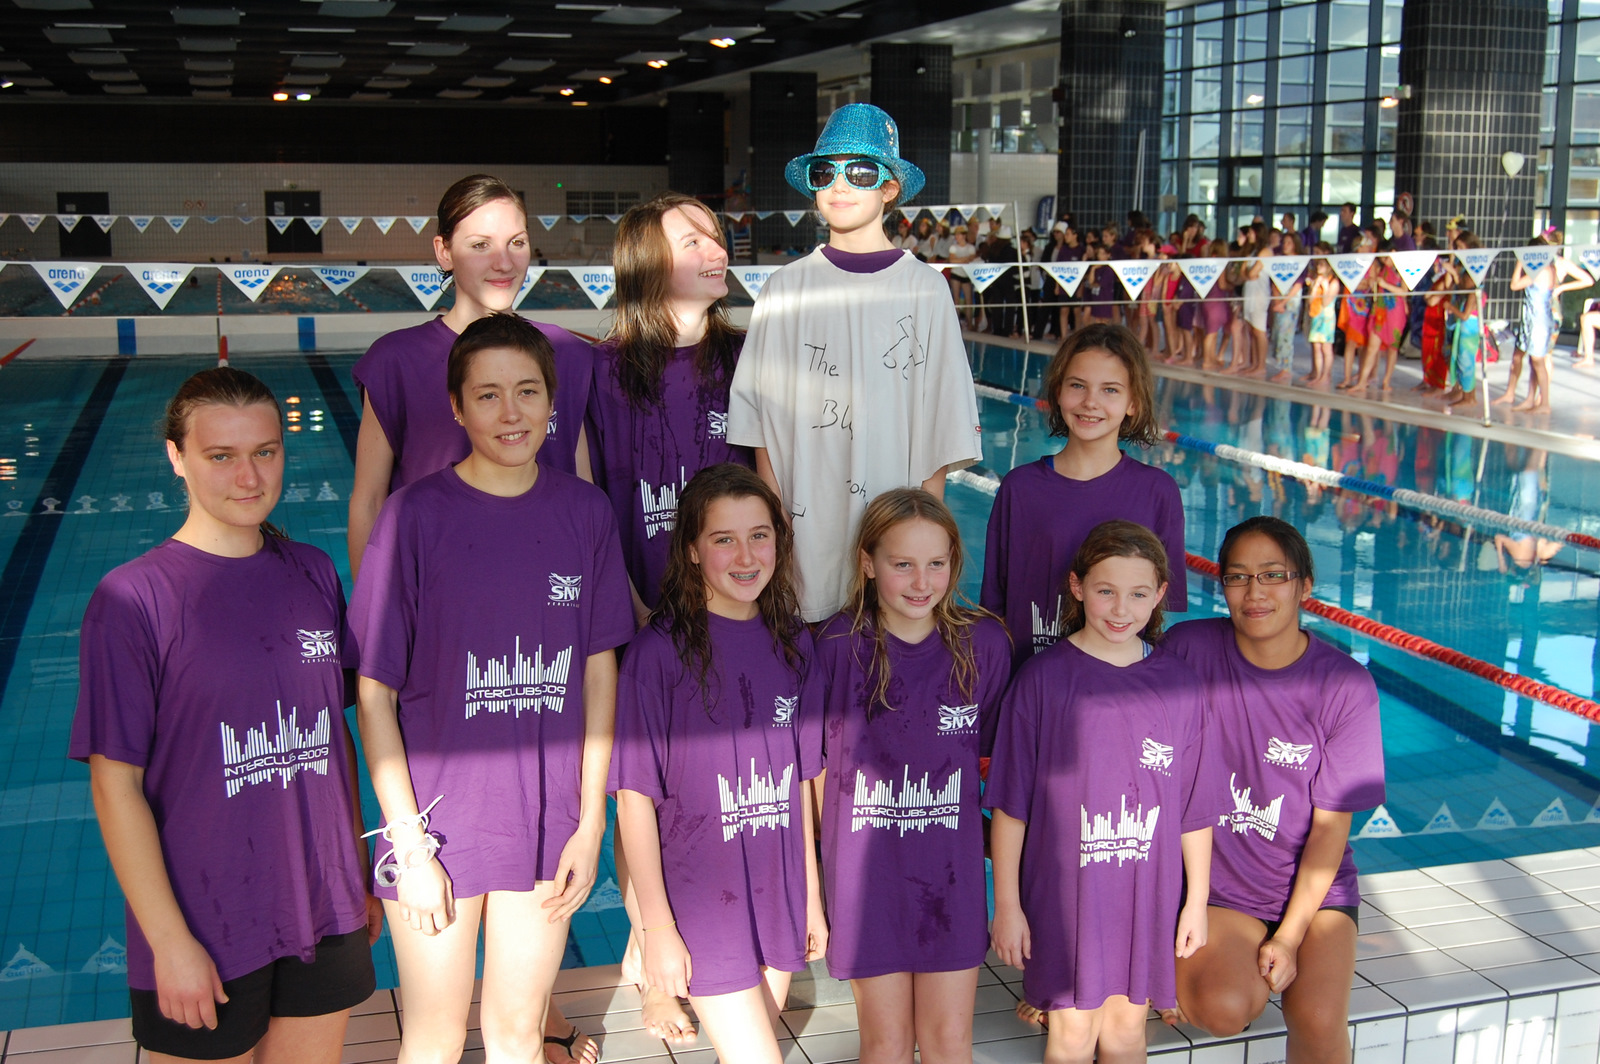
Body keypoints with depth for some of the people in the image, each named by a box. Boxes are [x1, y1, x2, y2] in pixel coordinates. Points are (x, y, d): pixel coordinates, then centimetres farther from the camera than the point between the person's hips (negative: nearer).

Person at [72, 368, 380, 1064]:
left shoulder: (314, 575, 2)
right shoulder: (132, 600, -14)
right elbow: (116, 785, -13)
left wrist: (361, 875, 11)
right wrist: (170, 942, -13)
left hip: (325, 916, 5)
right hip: (204, 931, -4)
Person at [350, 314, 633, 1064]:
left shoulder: (585, 513, -2)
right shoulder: (416, 515, -12)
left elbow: (599, 673, 4)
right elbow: (375, 694, -9)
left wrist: (590, 825, 2)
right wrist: (410, 848, -10)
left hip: (547, 820, 3)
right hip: (439, 815, -2)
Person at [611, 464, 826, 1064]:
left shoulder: (792, 644, 3)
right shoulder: (659, 652, -13)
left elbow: (799, 780, 10)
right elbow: (634, 796, -11)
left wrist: (812, 896, 12)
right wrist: (657, 925, -11)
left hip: (780, 896, 5)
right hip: (701, 901, -5)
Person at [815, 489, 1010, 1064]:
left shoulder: (984, 644, -6)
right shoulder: (838, 645, -11)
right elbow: (813, 762, -2)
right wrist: (814, 879, -2)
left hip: (951, 868, 1)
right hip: (865, 868, -1)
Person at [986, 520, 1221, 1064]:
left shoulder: (1178, 684, -2)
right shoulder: (1043, 680, -11)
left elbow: (1195, 807, 5)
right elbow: (1010, 805, -7)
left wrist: (1197, 900, 7)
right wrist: (1007, 905, -6)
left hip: (1147, 895, 3)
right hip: (1064, 892, -2)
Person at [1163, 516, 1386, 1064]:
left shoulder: (1346, 685, -8)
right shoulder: (1188, 650, -9)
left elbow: (1331, 824, -6)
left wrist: (1290, 937, -11)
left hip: (1313, 883, 0)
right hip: (1217, 881, 0)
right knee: (1224, 1009, -24)